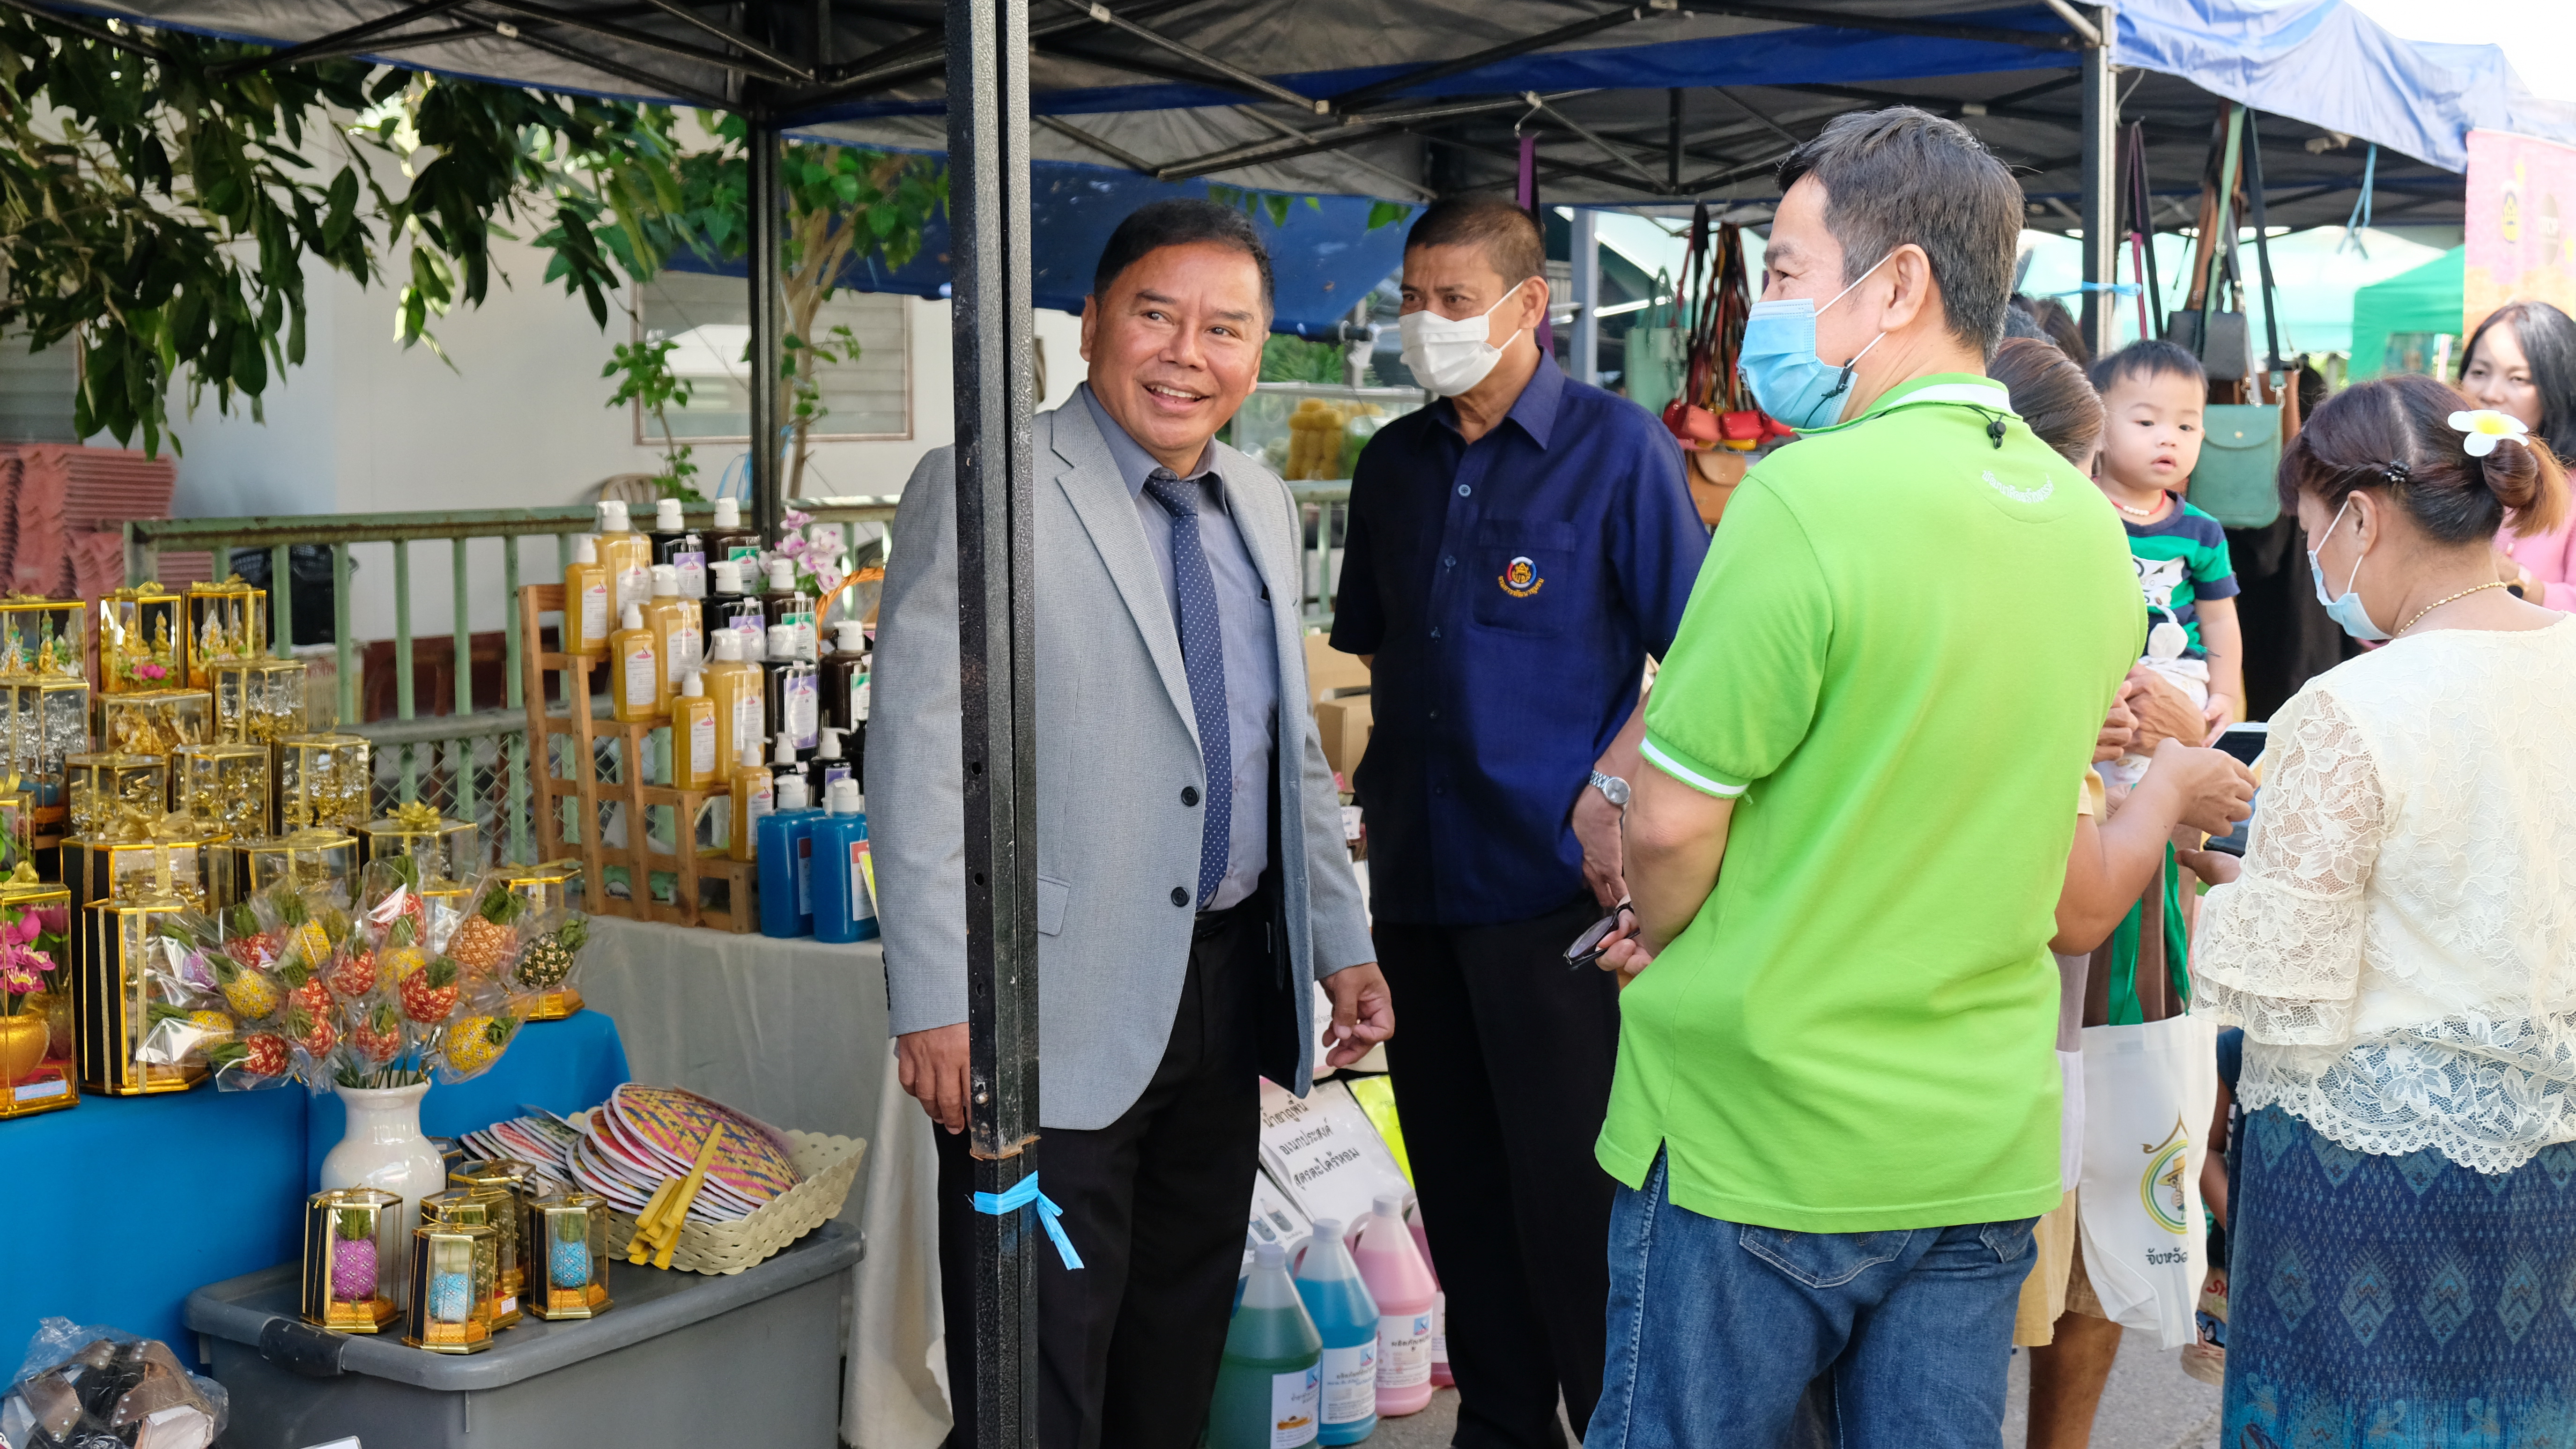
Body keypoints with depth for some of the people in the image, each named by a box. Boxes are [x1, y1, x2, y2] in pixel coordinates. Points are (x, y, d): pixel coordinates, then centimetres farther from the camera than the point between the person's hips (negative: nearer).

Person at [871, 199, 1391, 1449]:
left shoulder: (1262, 507, 13)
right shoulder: (981, 494, -9)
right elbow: (920, 761, -14)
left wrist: (1340, 942, 17)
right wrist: (939, 1004, -19)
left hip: (1225, 995, 7)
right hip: (1057, 1013, -7)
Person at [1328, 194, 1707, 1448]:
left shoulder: (1616, 446, -3)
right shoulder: (1394, 464, 13)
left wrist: (1611, 792, -15)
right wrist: (1364, 783, 10)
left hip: (1553, 874, -5)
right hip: (1417, 874, 6)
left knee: (1570, 1185, -2)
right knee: (1459, 1180, 12)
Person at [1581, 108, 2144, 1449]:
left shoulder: (1809, 497, -19)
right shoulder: (2093, 529, 5)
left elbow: (1671, 819, -16)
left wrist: (1662, 943, 6)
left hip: (1759, 1145, -6)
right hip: (1990, 1141, 7)